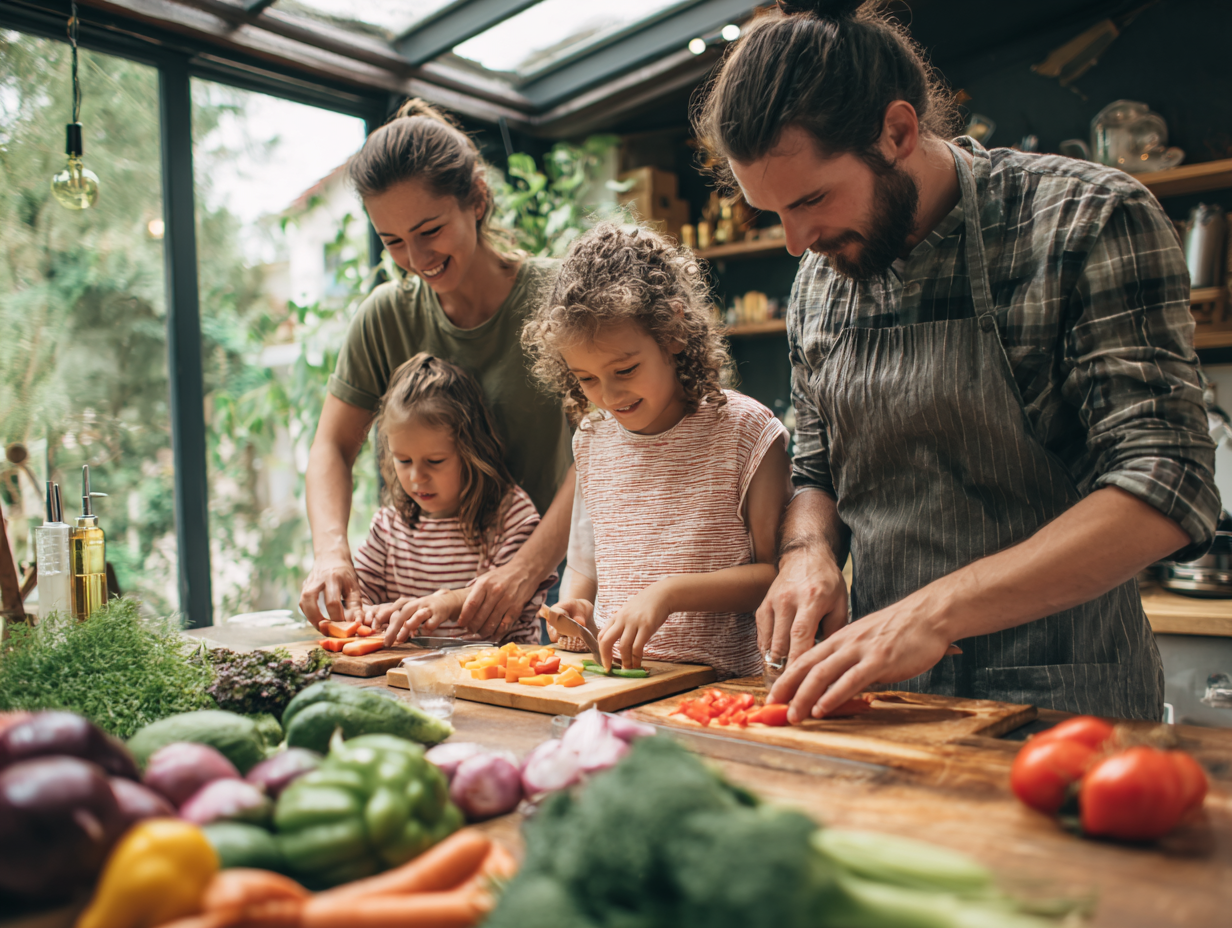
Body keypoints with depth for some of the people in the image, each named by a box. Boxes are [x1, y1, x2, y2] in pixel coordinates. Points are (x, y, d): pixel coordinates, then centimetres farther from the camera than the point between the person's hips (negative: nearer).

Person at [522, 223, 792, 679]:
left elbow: (779, 572, -7)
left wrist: (670, 592, -18)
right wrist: (573, 604, 0)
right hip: (609, 679, 4)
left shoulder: (744, 430, -7)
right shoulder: (591, 439, 9)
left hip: (720, 683, -3)